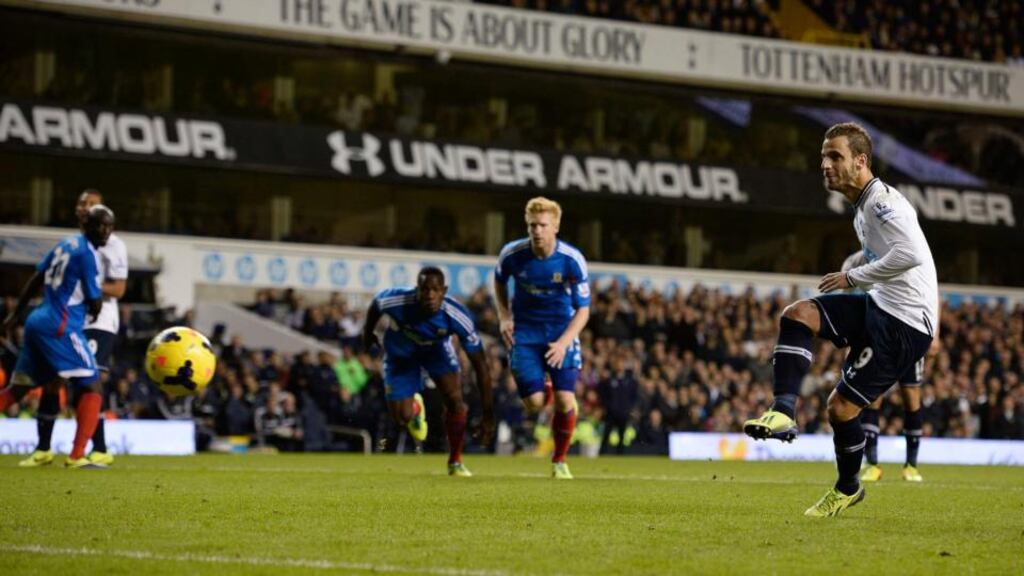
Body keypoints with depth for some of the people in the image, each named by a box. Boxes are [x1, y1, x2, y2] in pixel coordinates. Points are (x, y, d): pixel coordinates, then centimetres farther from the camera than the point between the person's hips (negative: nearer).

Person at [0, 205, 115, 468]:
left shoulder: (66, 244, 14)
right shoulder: (87, 254, -11)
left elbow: (36, 279, 23)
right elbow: (95, 303, -7)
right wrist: (94, 311, 17)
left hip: (37, 321, 9)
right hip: (61, 328, -9)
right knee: (92, 388, -5)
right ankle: (77, 456, -12)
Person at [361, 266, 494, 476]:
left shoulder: (457, 316, -37)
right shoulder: (397, 301, -39)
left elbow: (480, 364, -29)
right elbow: (375, 304, -11)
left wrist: (487, 415, -29)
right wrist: (367, 332, 10)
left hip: (436, 349, 0)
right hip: (400, 354, 0)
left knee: (455, 400, -20)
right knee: (403, 417, -2)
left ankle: (455, 462, 4)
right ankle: (415, 408, 41)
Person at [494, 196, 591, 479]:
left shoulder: (572, 260, -18)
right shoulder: (512, 254, -14)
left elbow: (583, 310, -12)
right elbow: (499, 280, 10)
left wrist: (563, 343, -25)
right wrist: (504, 316, -2)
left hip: (561, 331, -1)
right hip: (525, 331, 1)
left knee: (565, 400, -13)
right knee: (534, 403, -11)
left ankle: (560, 461, 9)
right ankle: (540, 390, 29)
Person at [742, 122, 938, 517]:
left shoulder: (883, 201, -17)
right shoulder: (862, 206, 15)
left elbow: (912, 254, -31)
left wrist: (853, 277, -20)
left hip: (904, 323, -10)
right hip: (879, 306, 10)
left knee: (841, 406, -5)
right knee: (797, 315, -6)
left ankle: (848, 488, 18)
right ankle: (783, 412, -10)